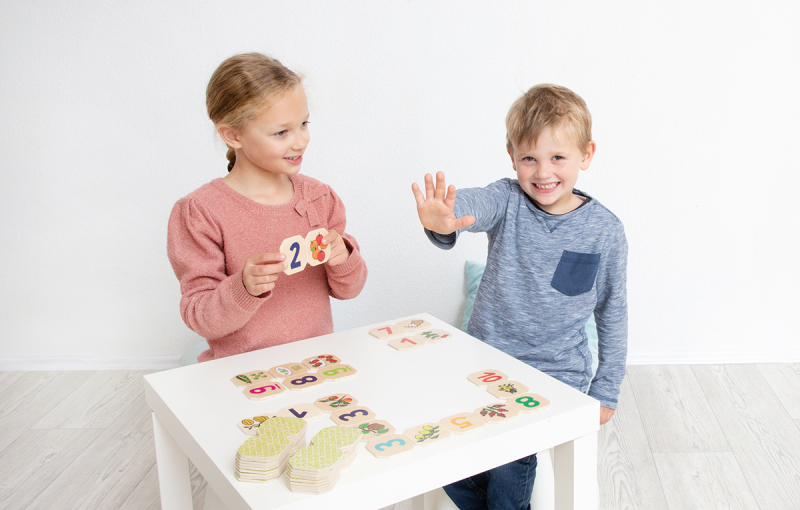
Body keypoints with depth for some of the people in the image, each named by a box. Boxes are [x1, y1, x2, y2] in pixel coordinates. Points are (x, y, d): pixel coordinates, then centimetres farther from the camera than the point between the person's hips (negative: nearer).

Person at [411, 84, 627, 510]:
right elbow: (471, 204, -32)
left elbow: (612, 313, 4)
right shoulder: (507, 201, -8)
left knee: (508, 465, -18)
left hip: (556, 375, -2)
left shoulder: (605, 229, -6)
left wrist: (605, 390, 6)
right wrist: (443, 222, -57)